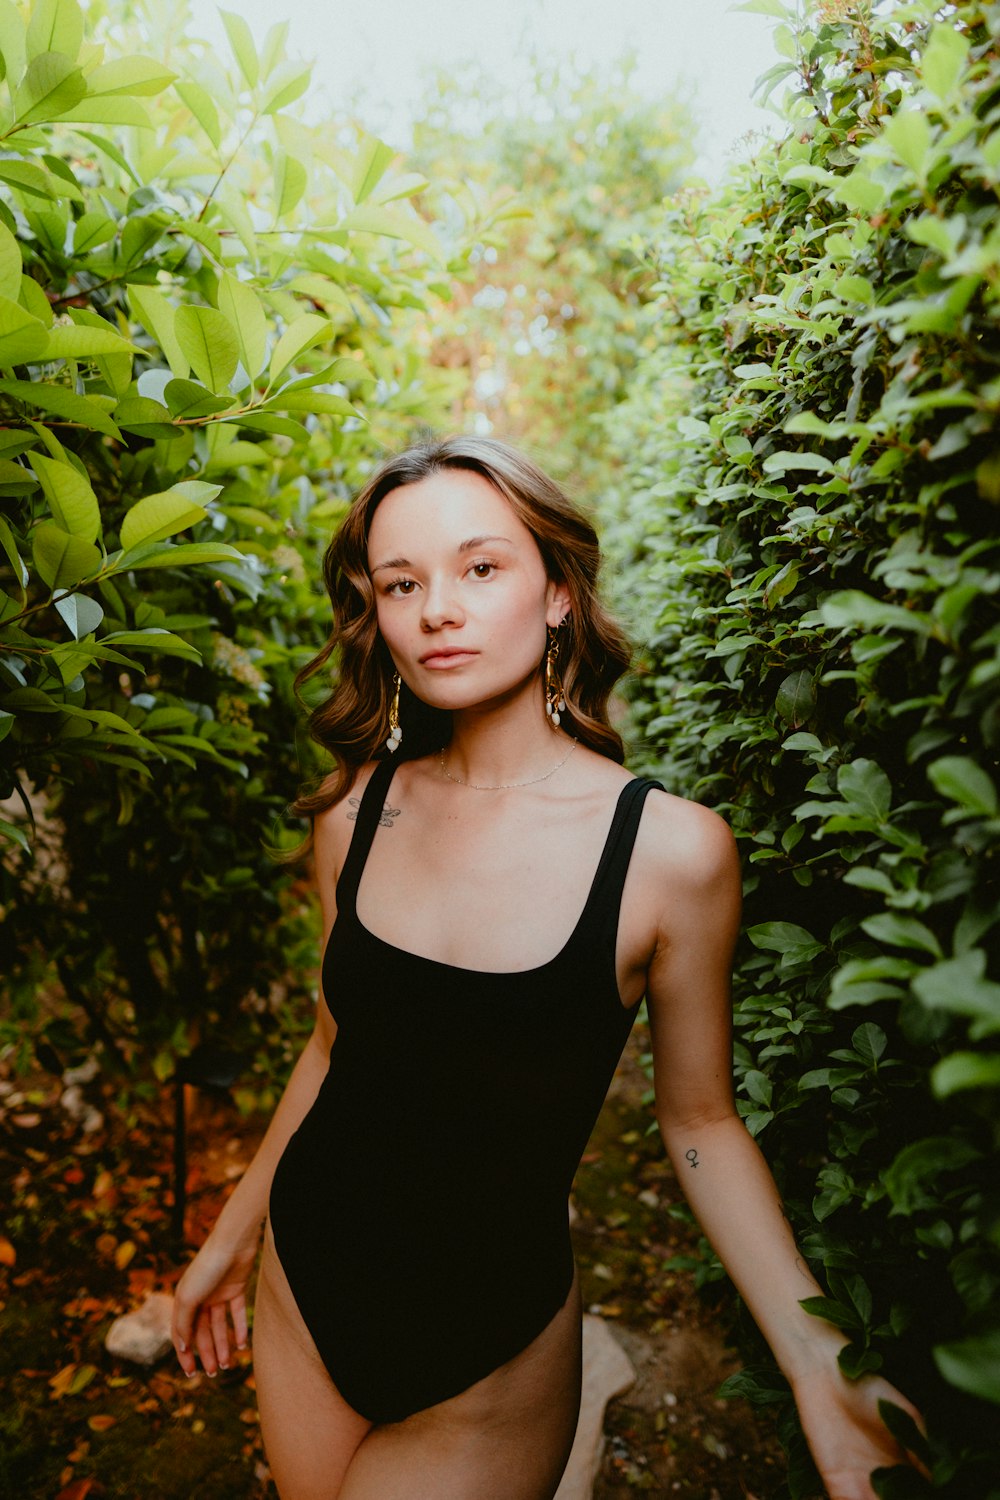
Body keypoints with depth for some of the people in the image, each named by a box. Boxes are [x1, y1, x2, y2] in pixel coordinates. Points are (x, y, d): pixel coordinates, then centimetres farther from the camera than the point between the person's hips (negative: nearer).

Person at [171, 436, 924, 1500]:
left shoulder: (671, 848, -20)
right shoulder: (354, 810, -9)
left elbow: (700, 1121, -8)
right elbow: (335, 1045, 4)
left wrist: (817, 1367, -18)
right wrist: (231, 1236, 14)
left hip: (491, 1353, -3)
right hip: (304, 1270, 4)